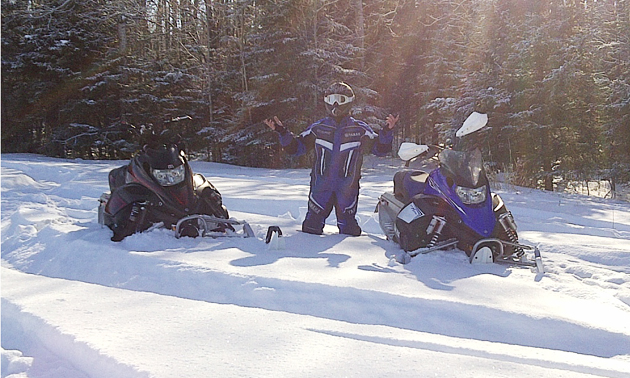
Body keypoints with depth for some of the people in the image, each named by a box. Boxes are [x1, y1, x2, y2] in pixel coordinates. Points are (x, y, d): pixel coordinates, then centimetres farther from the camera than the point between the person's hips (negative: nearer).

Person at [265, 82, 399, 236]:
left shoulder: (360, 129, 2)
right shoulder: (318, 128, 4)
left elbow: (380, 149, 5)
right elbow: (295, 147, 8)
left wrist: (387, 131, -12)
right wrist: (282, 132, -6)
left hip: (348, 188, -1)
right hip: (321, 187, 1)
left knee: (349, 229, 6)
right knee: (312, 226, 4)